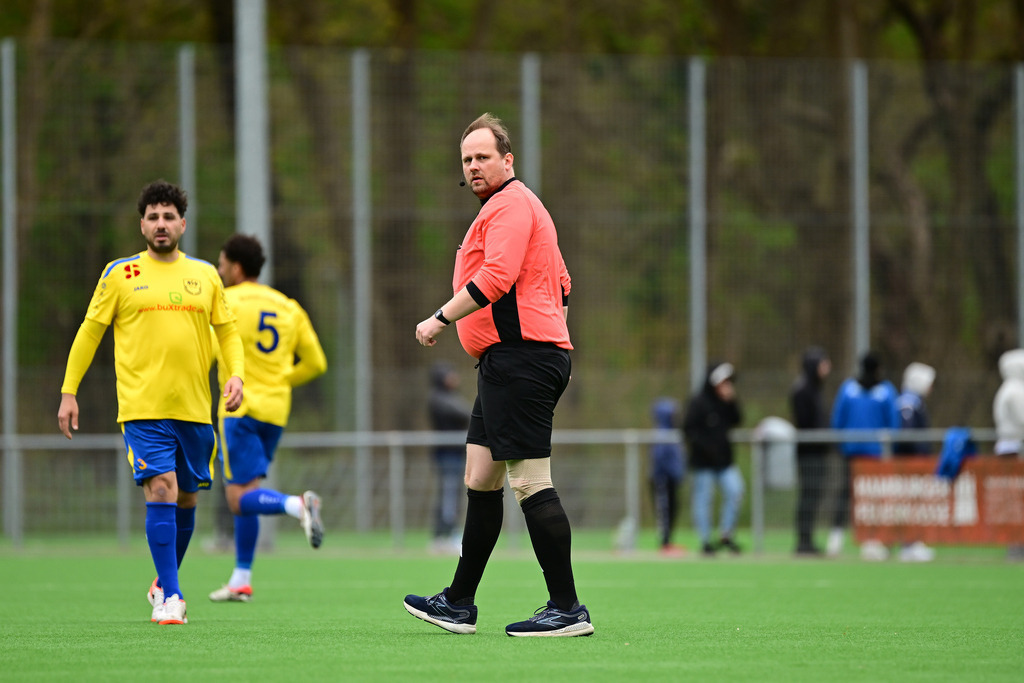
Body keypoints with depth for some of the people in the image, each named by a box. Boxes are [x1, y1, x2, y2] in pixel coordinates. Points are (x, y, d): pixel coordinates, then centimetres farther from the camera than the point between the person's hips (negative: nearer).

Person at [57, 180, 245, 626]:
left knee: (186, 498, 9)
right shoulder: (120, 274, 3)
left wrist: (236, 373, -1)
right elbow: (89, 332, 7)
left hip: (194, 408, 4)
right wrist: (68, 392, 4)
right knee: (161, 491, -15)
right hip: (142, 407, -4)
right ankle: (169, 598, -13)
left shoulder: (205, 275, 11)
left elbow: (227, 330, 18)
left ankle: (165, 584, 30)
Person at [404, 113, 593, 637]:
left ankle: (567, 609, -13)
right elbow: (560, 285, 27)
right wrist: (550, 340, 27)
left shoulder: (510, 205, -9)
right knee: (479, 479, 12)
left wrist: (441, 318, -16)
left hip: (518, 357, -11)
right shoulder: (515, 205, 23)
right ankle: (459, 605, 17)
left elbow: (497, 276, -22)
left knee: (530, 482, -12)